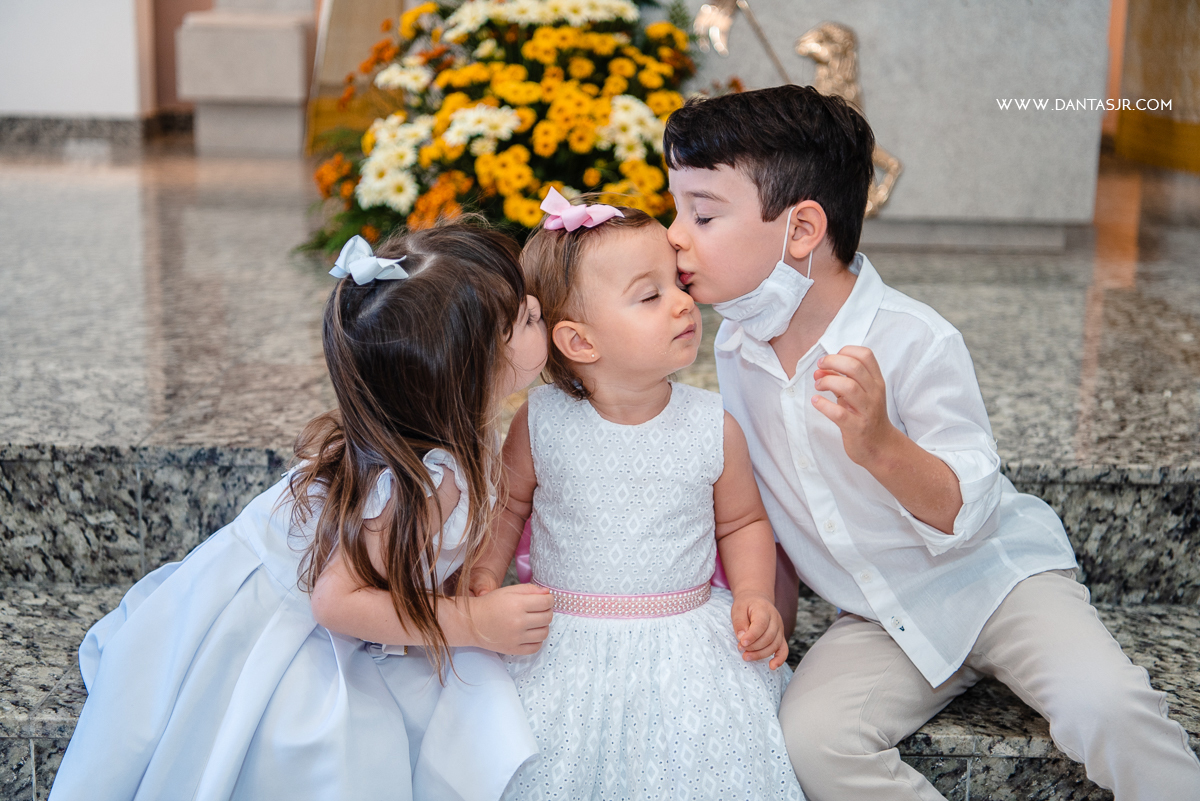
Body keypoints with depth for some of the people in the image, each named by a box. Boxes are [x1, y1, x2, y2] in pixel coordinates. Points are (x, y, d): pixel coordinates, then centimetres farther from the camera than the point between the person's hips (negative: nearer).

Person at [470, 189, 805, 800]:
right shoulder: (540, 422, -6)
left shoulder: (714, 427, -4)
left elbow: (743, 522, 9)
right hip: (562, 643, 0)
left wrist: (754, 596, -5)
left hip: (684, 638, 1)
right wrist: (483, 579, -3)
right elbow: (508, 506, 10)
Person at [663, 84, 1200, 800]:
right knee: (810, 740, -23)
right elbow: (753, 500, 15)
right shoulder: (738, 349, -2)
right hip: (877, 620, 5)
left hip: (995, 573, -4)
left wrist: (881, 446, -41)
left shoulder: (915, 342, -21)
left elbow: (966, 513, -23)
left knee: (1106, 705, -29)